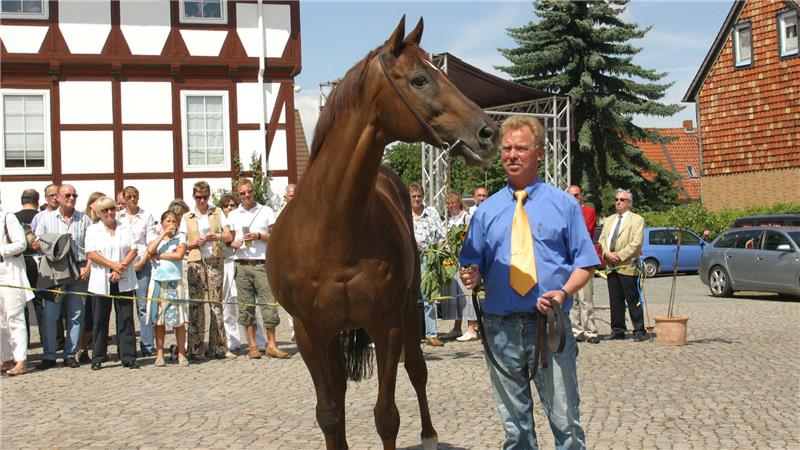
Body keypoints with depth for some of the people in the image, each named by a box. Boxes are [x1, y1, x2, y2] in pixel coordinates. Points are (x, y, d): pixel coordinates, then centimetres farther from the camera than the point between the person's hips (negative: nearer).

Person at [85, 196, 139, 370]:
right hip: (101, 282, -1)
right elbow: (91, 253, -5)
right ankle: (98, 358, 11)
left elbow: (134, 250, 3)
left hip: (124, 281, 1)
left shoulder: (126, 228, 11)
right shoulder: (93, 230, 6)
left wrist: (121, 268, -11)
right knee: (100, 321, 4)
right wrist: (113, 265, -15)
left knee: (126, 319, 1)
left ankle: (128, 357, 4)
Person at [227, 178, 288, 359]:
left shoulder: (266, 211, 9)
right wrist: (233, 243, -4)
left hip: (262, 264, -2)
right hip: (241, 264, 2)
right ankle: (252, 345, 8)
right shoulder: (233, 215, 14)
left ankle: (271, 344, 0)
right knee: (246, 305, 1)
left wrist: (260, 236, -10)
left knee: (268, 302, -6)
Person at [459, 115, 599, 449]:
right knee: (514, 423, 9)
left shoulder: (563, 204, 6)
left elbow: (585, 264, 4)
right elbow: (473, 265, 14)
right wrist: (471, 276, -10)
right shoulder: (486, 211, 12)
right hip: (500, 326, 2)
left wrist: (563, 293, -14)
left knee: (565, 419, -1)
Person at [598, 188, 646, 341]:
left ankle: (639, 331, 0)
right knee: (615, 301, 8)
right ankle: (618, 330, 14)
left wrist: (620, 255, -14)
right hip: (611, 266, 6)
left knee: (633, 300, -5)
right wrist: (607, 253, -5)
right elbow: (602, 239, 14)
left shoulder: (637, 220, 1)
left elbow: (636, 242, -10)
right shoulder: (609, 220, 21)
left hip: (628, 266, -6)